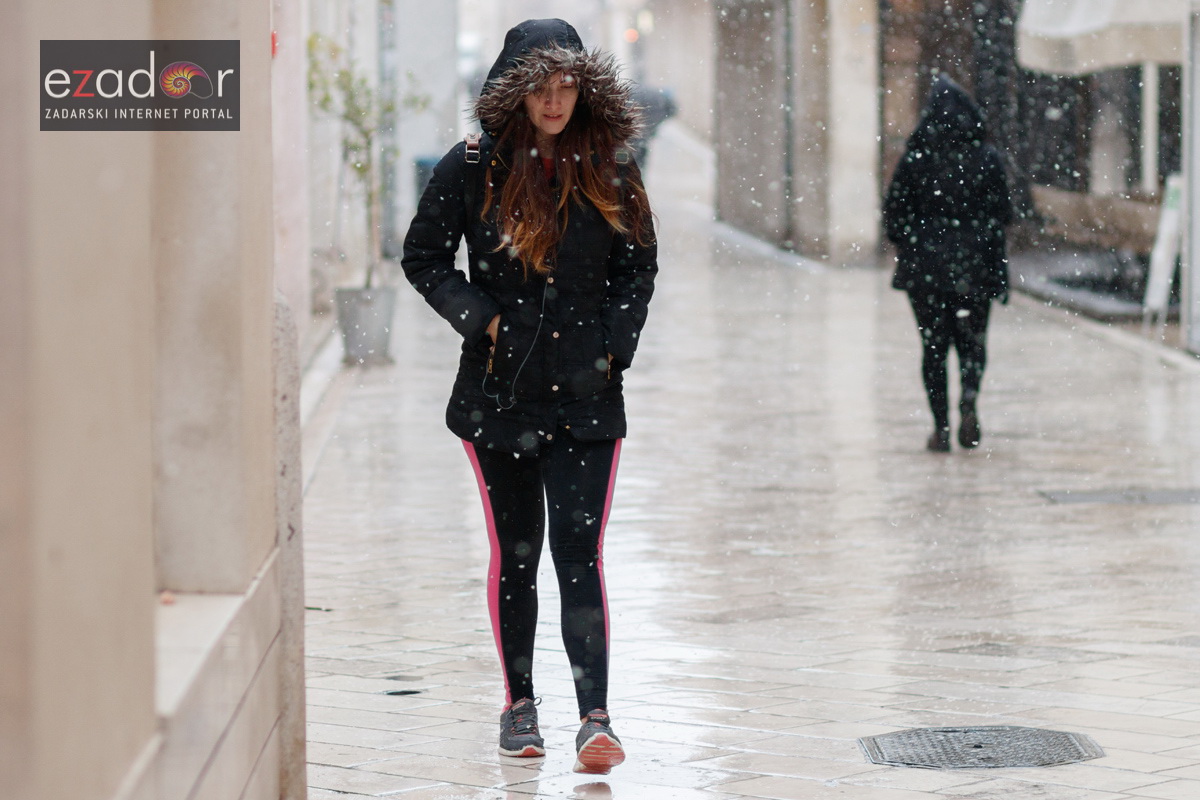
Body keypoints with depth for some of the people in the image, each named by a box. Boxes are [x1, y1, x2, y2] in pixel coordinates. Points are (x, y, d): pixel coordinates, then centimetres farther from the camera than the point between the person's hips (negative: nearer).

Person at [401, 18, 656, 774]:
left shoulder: (609, 170, 3)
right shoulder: (474, 166, -2)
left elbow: (638, 267, 11)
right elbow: (424, 256, 4)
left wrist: (614, 346, -1)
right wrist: (481, 318, -7)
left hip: (586, 397, 0)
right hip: (499, 391, 0)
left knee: (579, 550, -8)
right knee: (515, 551, 10)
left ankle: (595, 719, -13)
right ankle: (520, 704, 23)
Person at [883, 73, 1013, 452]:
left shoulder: (916, 156, -4)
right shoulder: (986, 157, -3)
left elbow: (893, 210, -3)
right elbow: (1001, 215, -2)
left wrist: (909, 246, 11)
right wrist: (998, 271, 7)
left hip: (925, 265, 0)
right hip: (974, 265, 0)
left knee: (934, 345, 9)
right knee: (972, 340, 12)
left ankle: (941, 427, 5)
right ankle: (969, 396, -15)